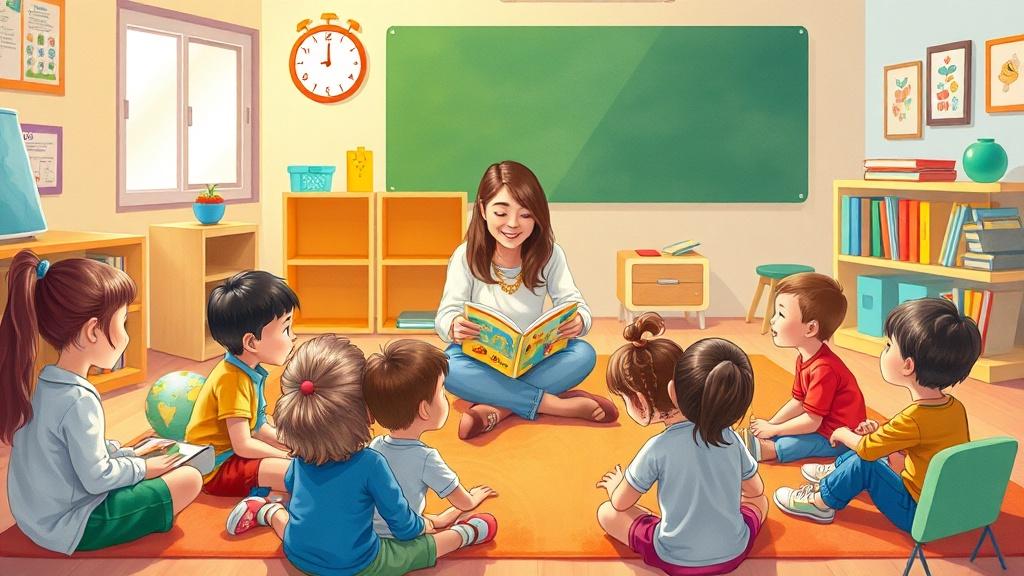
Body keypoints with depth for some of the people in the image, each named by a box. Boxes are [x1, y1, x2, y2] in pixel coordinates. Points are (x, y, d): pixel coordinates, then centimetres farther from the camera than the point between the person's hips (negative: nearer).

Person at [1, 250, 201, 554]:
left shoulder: (44, 383, 1)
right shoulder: (79, 400, -27)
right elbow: (96, 479, -22)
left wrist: (125, 452, 8)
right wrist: (142, 467, -7)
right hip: (71, 528, -9)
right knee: (190, 479, -6)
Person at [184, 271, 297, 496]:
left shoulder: (249, 372, 6)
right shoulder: (232, 379, -23)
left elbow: (258, 427, 13)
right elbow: (243, 446, -23)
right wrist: (288, 456, -14)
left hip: (232, 455, 10)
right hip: (216, 468, -10)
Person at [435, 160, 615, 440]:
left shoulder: (549, 254, -3)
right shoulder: (466, 256, -7)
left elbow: (575, 304, -10)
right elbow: (446, 314, -14)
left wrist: (578, 321, -37)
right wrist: (453, 327, -40)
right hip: (480, 359, -1)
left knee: (584, 354, -27)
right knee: (449, 368, -35)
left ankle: (497, 407, -32)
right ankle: (554, 403, -31)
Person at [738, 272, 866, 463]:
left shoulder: (823, 369, -28)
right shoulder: (804, 358, 5)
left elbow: (811, 422, -25)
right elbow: (798, 402, 11)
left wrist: (772, 429, -14)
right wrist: (769, 425, 0)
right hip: (822, 425, 11)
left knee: (795, 444, -30)